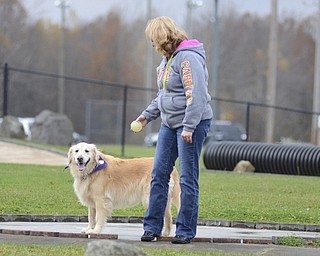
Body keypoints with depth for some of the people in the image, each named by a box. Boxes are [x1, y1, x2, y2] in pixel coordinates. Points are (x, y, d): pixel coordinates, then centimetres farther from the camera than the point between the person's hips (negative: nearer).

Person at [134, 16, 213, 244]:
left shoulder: (188, 58, -16)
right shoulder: (168, 59, 15)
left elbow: (196, 95, -22)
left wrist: (189, 127, -24)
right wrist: (148, 115, 16)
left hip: (193, 123, -9)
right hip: (170, 124, 9)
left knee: (188, 178, -3)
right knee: (159, 173, 6)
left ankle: (186, 230, 3)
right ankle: (152, 226, 10)